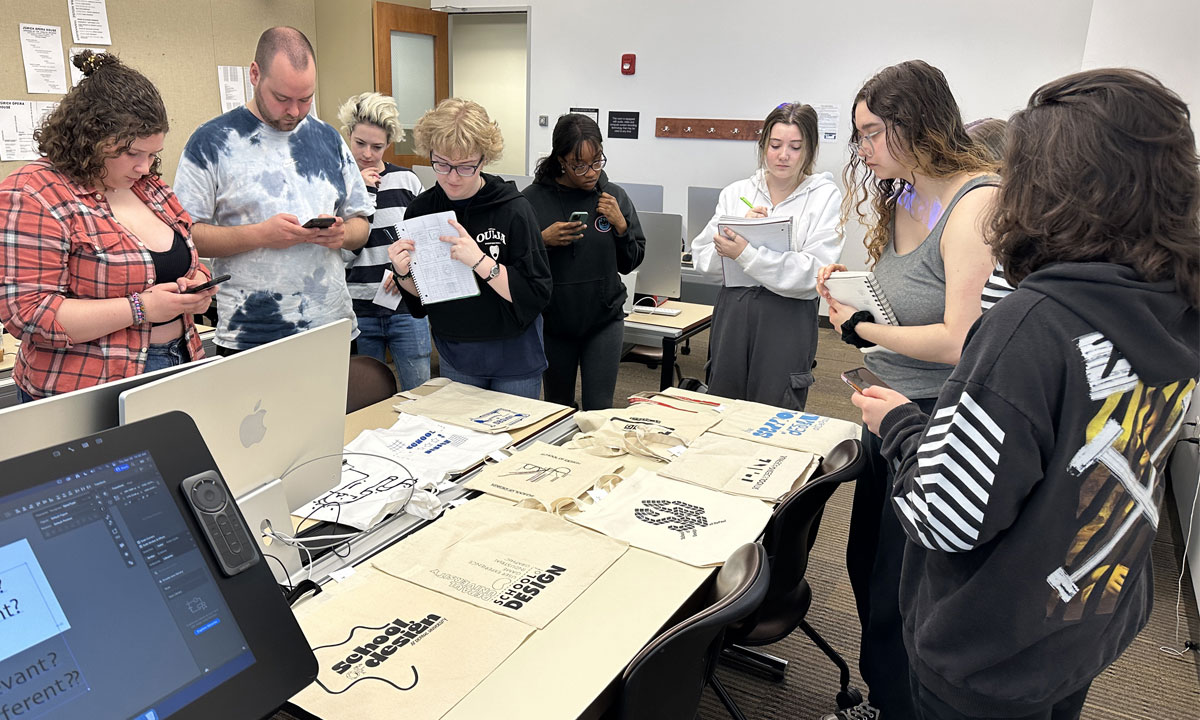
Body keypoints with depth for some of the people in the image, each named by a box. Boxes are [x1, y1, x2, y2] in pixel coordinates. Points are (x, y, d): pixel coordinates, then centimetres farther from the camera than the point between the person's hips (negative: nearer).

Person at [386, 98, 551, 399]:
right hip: (454, 357, 3)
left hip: (513, 359, -3)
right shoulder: (421, 208, -4)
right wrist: (403, 273, -15)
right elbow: (417, 298, 5)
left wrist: (480, 261, -29)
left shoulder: (513, 208, -16)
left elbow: (537, 295, -20)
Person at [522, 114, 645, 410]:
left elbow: (630, 263, 6)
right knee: (557, 408, 15)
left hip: (604, 319, 0)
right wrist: (542, 241, -18)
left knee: (599, 408, -2)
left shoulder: (614, 196, 0)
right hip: (552, 320, 0)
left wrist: (621, 226, -10)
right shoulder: (533, 199, -7)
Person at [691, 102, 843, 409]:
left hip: (788, 318, -3)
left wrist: (746, 253, -19)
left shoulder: (826, 197, -2)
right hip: (732, 311, 3)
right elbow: (702, 257, 4)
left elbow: (814, 272, -13)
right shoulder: (736, 193, 9)